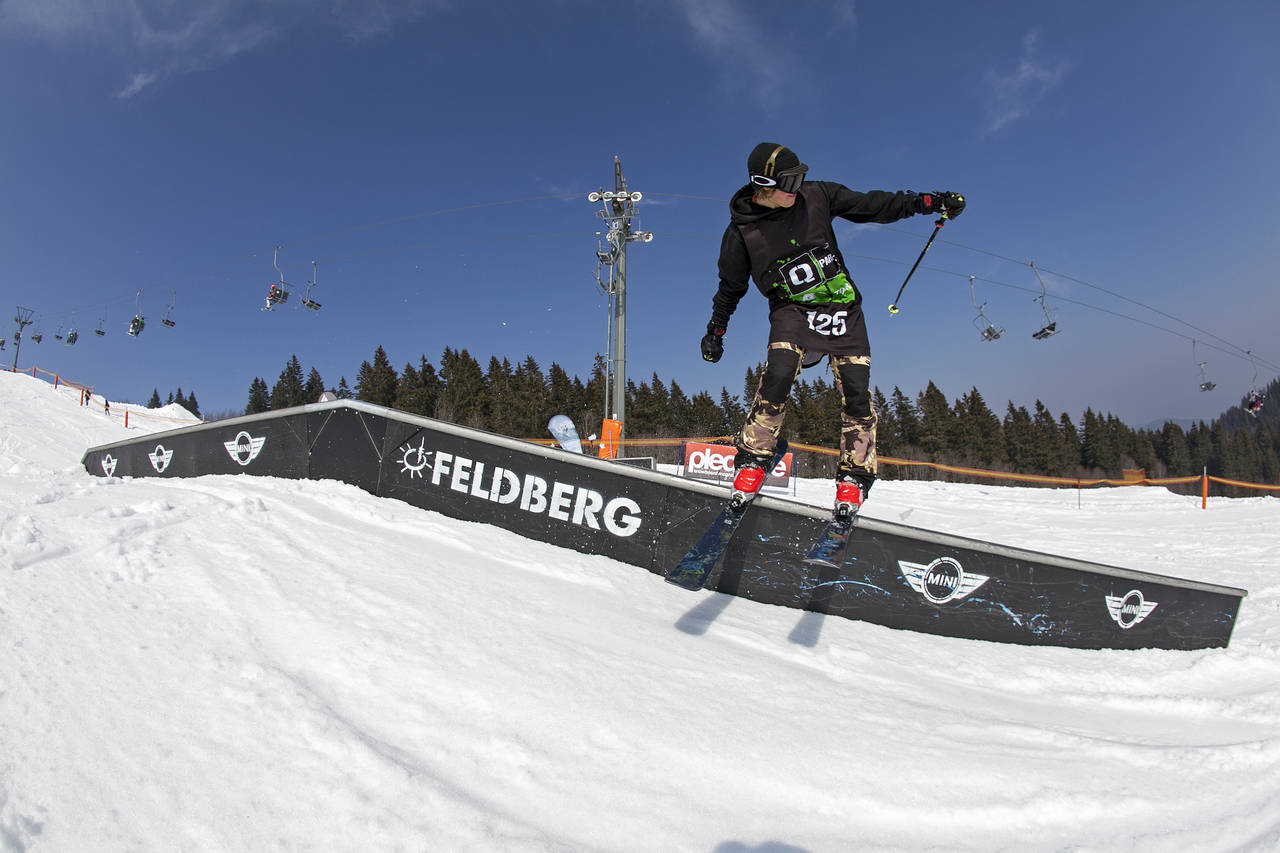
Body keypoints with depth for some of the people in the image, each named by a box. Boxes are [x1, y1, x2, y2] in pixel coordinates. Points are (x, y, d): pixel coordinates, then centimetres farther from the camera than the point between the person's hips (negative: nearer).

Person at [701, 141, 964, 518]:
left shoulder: (816, 197, -2)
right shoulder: (742, 234, -7)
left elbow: (870, 205, 7)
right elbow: (730, 287, 7)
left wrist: (929, 201, 3)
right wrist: (715, 331, 13)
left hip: (843, 307, 2)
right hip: (791, 310, -2)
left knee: (856, 391, -10)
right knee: (778, 374, -29)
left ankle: (855, 476, 3)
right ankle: (752, 459, -17)